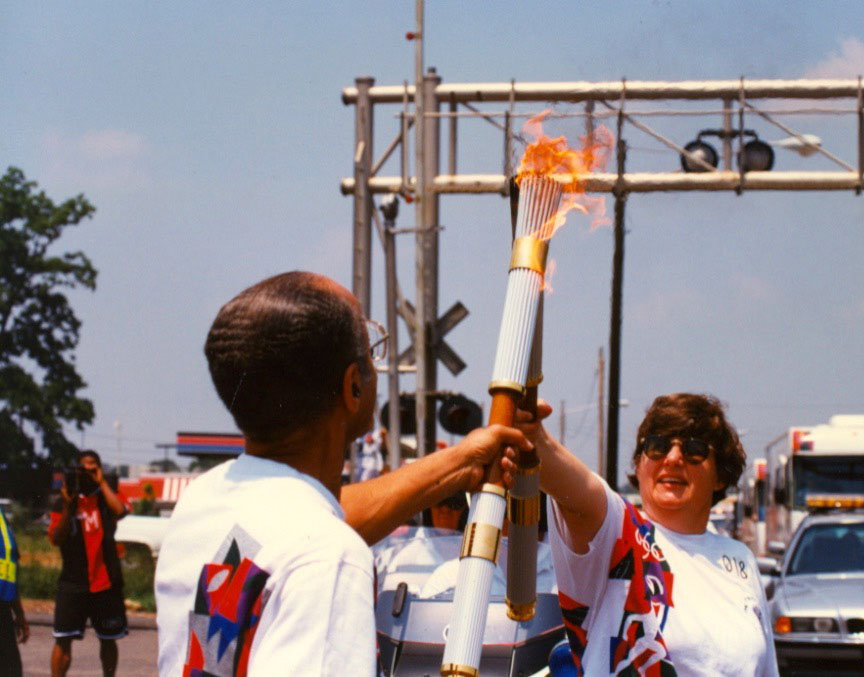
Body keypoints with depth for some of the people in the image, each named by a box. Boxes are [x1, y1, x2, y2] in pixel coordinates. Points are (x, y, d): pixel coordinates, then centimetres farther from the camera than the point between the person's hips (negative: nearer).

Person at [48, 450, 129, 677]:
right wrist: (68, 507, -16)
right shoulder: (64, 502, 3)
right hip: (72, 581, -1)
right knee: (63, 639, -8)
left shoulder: (105, 497, 4)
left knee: (108, 639, 12)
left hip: (105, 580, 1)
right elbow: (56, 538, -5)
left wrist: (102, 482, -13)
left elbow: (120, 510, -20)